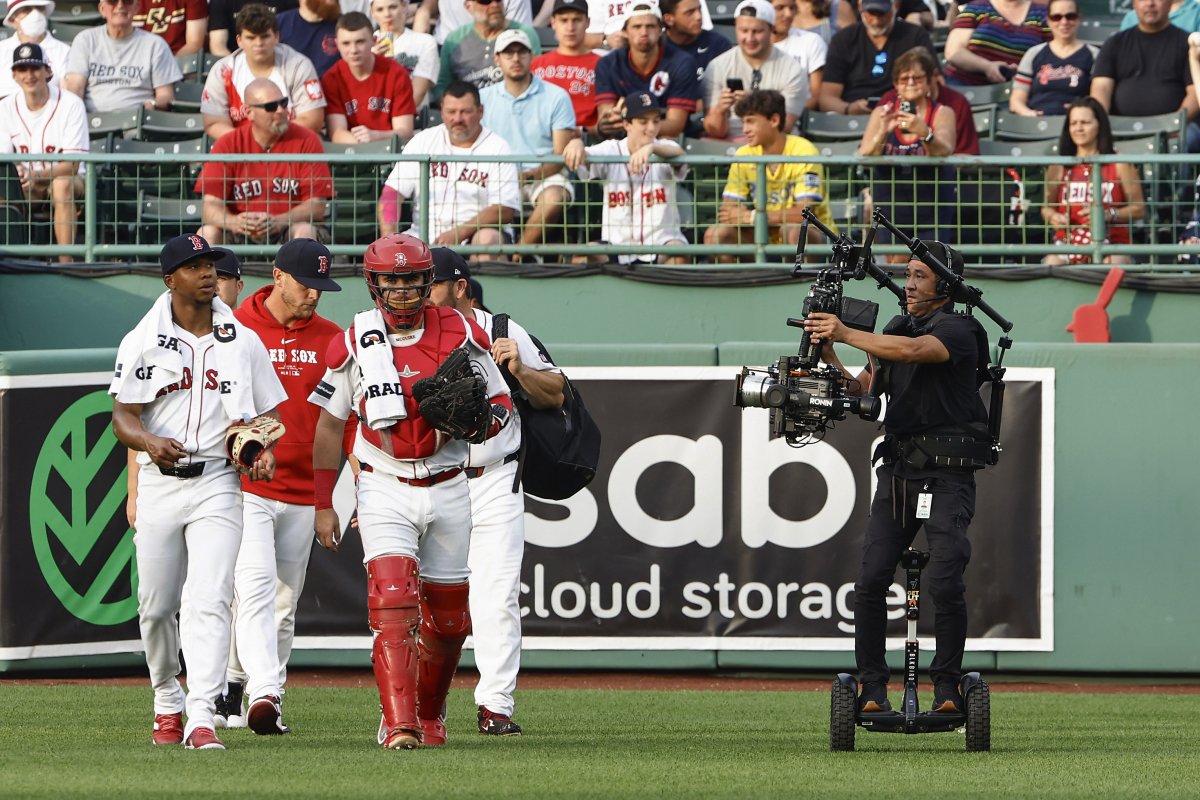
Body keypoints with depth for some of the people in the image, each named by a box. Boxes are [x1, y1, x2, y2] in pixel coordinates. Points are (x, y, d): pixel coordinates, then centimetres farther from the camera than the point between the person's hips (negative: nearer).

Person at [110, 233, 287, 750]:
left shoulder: (243, 342, 8)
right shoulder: (142, 343, 3)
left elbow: (266, 413, 15)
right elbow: (123, 417, -2)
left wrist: (265, 450, -7)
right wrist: (150, 442, -24)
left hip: (218, 482, -1)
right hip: (159, 482, 1)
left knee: (208, 601, -15)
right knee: (156, 605, 7)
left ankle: (201, 719, -22)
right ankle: (168, 701, 31)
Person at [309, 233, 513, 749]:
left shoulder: (461, 335, 0)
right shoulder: (355, 343, -2)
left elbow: (502, 402, 7)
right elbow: (330, 424, 6)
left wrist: (481, 422, -18)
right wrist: (322, 505, 4)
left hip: (448, 489, 2)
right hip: (385, 490, -2)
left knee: (446, 615, 9)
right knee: (394, 601, -19)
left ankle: (429, 715, 30)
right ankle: (399, 726, -25)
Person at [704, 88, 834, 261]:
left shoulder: (803, 151, -17)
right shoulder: (744, 155, -1)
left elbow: (804, 213, -26)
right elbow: (727, 210, -3)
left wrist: (752, 217, -28)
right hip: (767, 237, 5)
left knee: (793, 231, -38)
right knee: (715, 235, -17)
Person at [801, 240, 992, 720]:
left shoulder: (957, 330, -5)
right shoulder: (897, 330, 19)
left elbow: (914, 351, -25)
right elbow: (862, 392, 17)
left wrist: (847, 334, -23)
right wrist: (829, 356, 0)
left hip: (947, 474, -6)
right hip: (897, 469, 6)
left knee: (944, 582, -16)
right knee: (870, 582, -6)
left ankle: (947, 686, -3)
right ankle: (872, 687, 0)